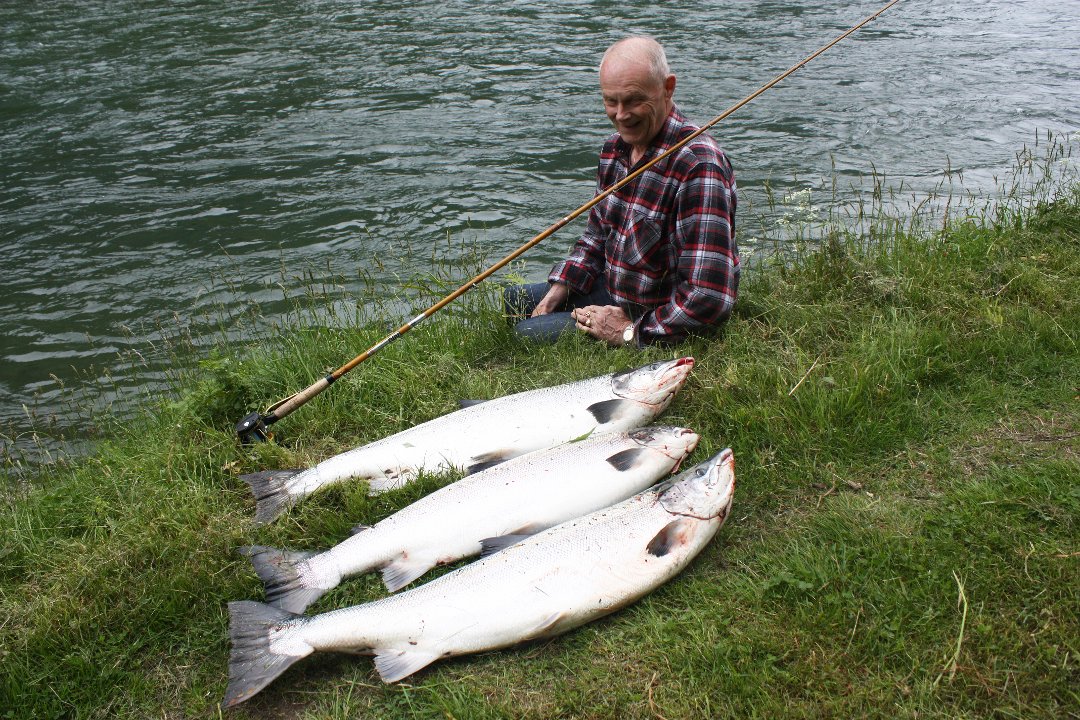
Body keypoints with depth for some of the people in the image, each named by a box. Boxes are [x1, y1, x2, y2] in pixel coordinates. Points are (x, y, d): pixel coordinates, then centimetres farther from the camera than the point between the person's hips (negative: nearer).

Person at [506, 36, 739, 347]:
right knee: (514, 299, 19)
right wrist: (554, 296, 4)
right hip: (612, 292, 9)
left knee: (527, 334, -14)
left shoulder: (700, 166, -29)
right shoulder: (614, 148, 1)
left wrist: (630, 332, -25)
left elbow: (709, 299, -33)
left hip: (660, 327, -9)